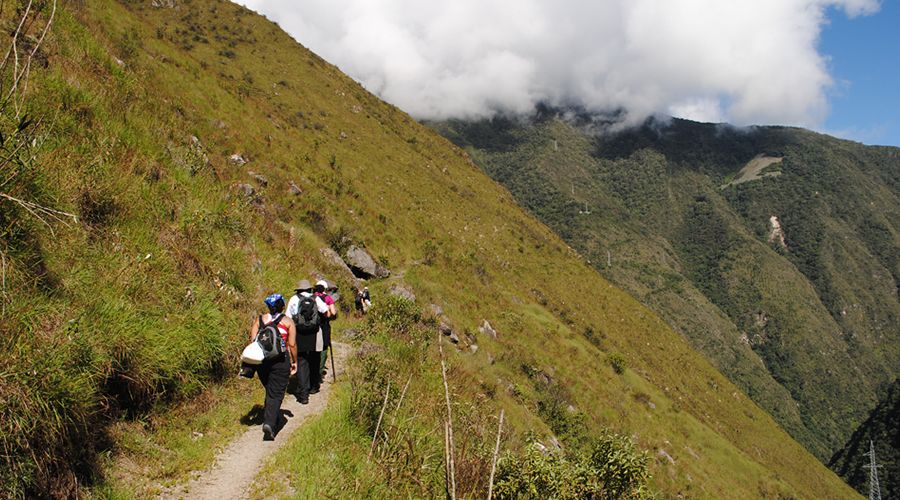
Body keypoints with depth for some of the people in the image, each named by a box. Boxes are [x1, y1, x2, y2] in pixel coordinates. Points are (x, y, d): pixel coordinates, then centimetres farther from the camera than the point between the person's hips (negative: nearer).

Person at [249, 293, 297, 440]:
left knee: (270, 391, 20)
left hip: (261, 360, 3)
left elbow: (252, 341, 1)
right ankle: (269, 423, -17)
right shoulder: (288, 322, -1)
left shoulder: (259, 320, 6)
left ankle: (272, 420, 28)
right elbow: (292, 345, -4)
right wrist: (294, 362, 8)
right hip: (280, 361, -3)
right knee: (276, 394, -1)